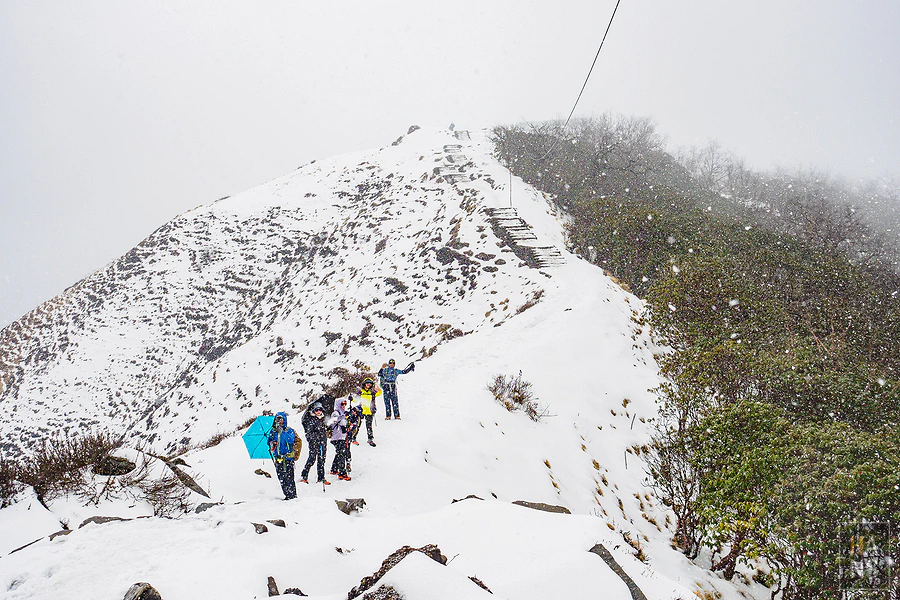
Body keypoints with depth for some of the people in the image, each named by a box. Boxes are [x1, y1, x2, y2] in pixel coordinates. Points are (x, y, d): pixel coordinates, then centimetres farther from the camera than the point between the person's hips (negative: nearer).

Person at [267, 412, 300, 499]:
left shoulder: (289, 430, -2)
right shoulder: (273, 431, 11)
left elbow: (291, 440, -17)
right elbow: (269, 441, 21)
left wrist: (283, 432, -23)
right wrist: (271, 444, -2)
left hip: (288, 457, -5)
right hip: (278, 458, 5)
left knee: (289, 477, -10)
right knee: (281, 478, 6)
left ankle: (293, 495, -3)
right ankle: (287, 495, 16)